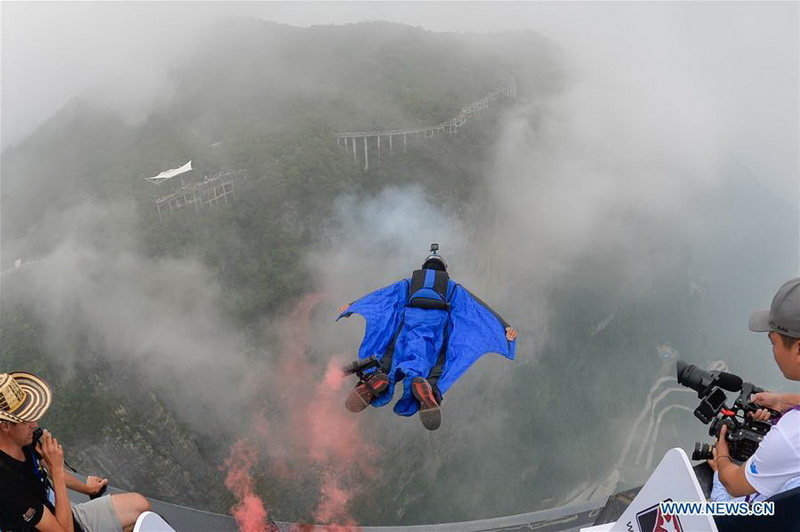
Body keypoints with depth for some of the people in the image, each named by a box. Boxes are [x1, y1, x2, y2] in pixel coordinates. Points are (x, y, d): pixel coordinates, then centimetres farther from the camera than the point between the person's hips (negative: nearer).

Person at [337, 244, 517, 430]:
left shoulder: (409, 282, 34)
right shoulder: (452, 286, 32)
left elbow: (380, 295, 35)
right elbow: (478, 307, 23)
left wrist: (352, 306, 43)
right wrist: (503, 327, 19)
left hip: (410, 320, 1)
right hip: (438, 322, -1)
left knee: (392, 354, -6)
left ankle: (376, 377, -42)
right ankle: (429, 388, -51)